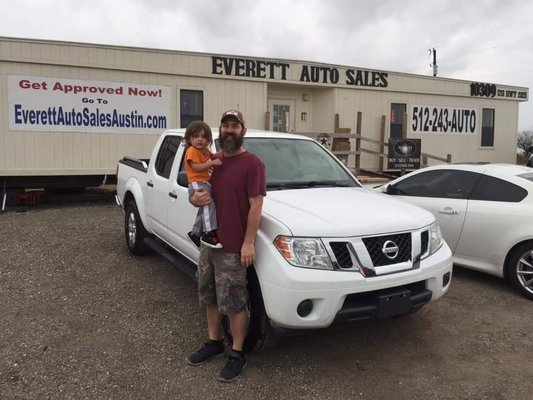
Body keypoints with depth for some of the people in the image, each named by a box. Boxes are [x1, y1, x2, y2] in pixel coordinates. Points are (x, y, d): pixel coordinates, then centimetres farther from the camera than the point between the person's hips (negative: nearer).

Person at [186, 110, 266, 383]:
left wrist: (249, 242, -19)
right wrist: (195, 198, -7)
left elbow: (256, 205, -14)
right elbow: (195, 192, 18)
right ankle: (214, 342, 36)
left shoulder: (252, 163, -10)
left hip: (233, 247, -7)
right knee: (209, 297, 18)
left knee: (234, 304, 2)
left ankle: (237, 354, 19)